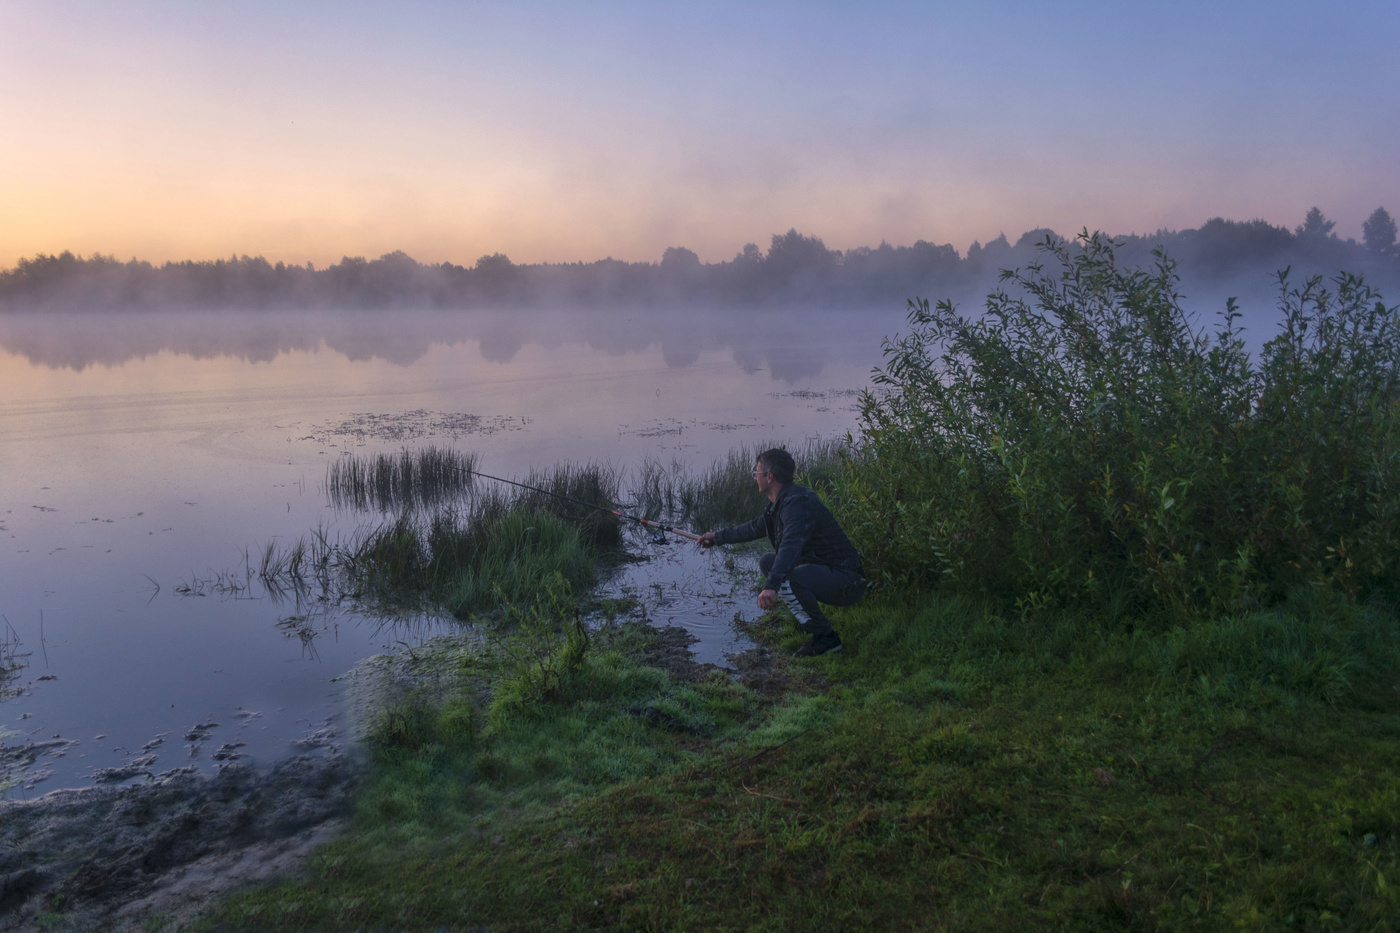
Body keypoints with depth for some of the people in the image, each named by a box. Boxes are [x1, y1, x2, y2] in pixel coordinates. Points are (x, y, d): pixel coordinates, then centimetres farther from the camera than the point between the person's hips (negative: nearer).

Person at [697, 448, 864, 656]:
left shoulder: (799, 502, -22)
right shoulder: (780, 503, 11)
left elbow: (791, 545, -39)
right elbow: (755, 528, 29)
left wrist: (771, 586, -50)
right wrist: (718, 537, 38)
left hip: (847, 581, -10)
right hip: (820, 568, 10)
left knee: (784, 579, -31)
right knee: (767, 562, 16)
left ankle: (826, 637, -14)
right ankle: (811, 621, 15)